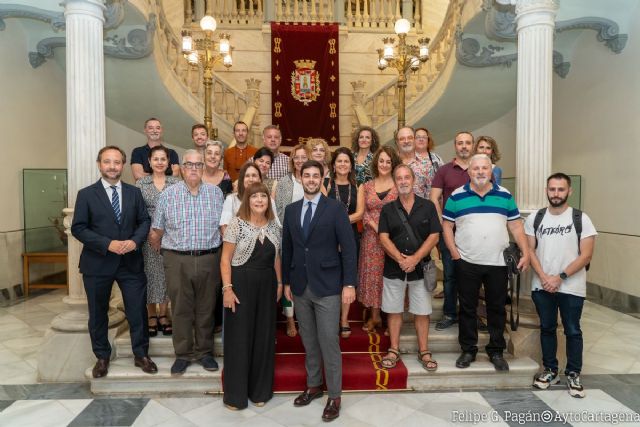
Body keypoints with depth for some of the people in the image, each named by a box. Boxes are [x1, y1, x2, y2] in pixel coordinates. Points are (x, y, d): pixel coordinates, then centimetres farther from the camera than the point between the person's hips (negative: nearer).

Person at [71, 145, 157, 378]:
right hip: (98, 263, -1)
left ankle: (141, 355, 24)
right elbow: (78, 228, -7)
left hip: (131, 262, 2)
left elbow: (144, 221, 5)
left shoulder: (134, 192, 6)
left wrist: (135, 241, -14)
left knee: (138, 311, 6)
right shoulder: (86, 194, -2)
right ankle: (102, 357, 32)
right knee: (98, 314, 13)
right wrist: (108, 244, -18)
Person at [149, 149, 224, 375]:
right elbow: (157, 229, 8)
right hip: (177, 260, 0)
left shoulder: (215, 193, 5)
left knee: (206, 308, 11)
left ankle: (204, 351, 27)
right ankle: (183, 354, 24)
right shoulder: (168, 194, 2)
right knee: (181, 309, 8)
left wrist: (224, 253, 5)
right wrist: (155, 239, -4)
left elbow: (223, 225, 8)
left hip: (209, 259, 1)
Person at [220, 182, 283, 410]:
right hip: (241, 284, -4)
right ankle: (235, 394, 21)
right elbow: (225, 259, -9)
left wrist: (279, 283, 9)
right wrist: (227, 288, -15)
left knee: (264, 336, 12)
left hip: (266, 286, 5)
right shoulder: (237, 224, -9)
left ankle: (260, 389, 29)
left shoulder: (274, 225, 6)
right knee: (239, 337, 5)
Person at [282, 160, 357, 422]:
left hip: (327, 286, -4)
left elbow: (348, 248, -7)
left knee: (329, 342, 1)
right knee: (309, 341, 15)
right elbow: (287, 248, 12)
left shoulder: (335, 208, -5)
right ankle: (313, 386, 32)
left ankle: (334, 396, 16)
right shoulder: (291, 210, 8)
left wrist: (349, 283, -11)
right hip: (300, 286, 4)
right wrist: (286, 281, 11)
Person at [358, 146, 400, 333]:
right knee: (372, 273, 5)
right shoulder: (366, 186, 9)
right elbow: (364, 212, 4)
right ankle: (374, 315, 17)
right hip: (372, 237, 2)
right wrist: (377, 228, -11)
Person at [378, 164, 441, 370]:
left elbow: (434, 236, -5)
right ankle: (394, 350, 21)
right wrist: (400, 259, -17)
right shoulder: (388, 209, 4)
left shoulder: (427, 206, 1)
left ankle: (424, 351, 21)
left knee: (422, 311, 7)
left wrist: (415, 258, -15)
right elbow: (383, 237, -4)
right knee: (393, 310, 9)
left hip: (420, 267, -1)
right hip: (393, 268, 1)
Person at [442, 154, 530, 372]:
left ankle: (496, 351, 26)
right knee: (467, 308, 8)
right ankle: (468, 350, 23)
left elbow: (516, 226, 7)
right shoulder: (457, 196, 1)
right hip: (466, 263, -1)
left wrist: (526, 253, -1)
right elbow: (447, 226, 2)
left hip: (497, 263, 2)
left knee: (497, 308, 11)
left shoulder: (505, 195, 7)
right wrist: (454, 252, -8)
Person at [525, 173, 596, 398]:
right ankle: (550, 370, 28)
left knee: (572, 331, 9)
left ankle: (573, 374, 25)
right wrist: (544, 277, -11)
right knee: (547, 328, 13)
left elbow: (586, 255, -9)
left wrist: (560, 277, -16)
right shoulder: (534, 218, 3)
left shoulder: (581, 219, -5)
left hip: (572, 288, -2)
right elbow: (530, 250, 2)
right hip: (542, 286, 2)